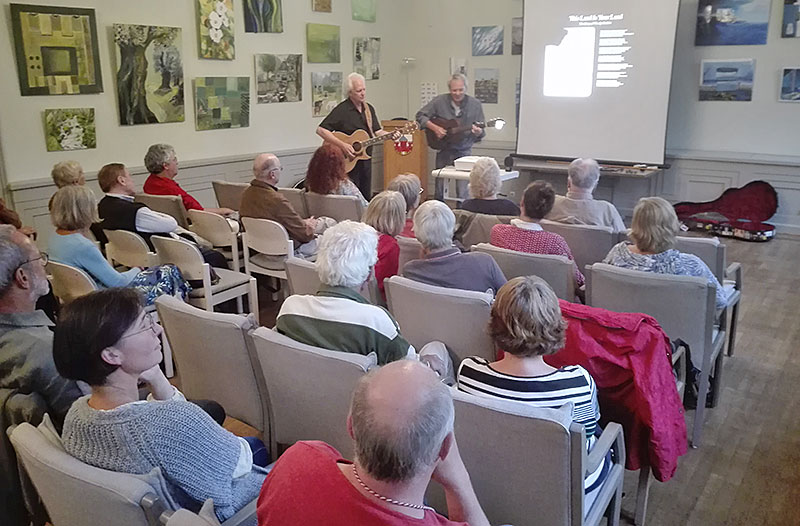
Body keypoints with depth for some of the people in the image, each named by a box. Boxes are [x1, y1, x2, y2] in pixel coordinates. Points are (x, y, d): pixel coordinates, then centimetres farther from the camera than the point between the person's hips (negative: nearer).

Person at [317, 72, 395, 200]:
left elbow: (377, 131, 12)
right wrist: (342, 145, -25)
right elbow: (320, 130, -19)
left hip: (365, 159, 7)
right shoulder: (342, 110, -13)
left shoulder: (369, 108, 10)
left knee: (366, 197, 11)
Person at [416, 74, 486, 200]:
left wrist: (478, 132, -27)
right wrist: (434, 128, -15)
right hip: (443, 150, 1)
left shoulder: (475, 104, -5)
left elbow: (481, 132, -3)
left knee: (462, 193, -4)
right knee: (439, 191, 8)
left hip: (464, 151, -1)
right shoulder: (440, 101, -6)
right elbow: (420, 116, -1)